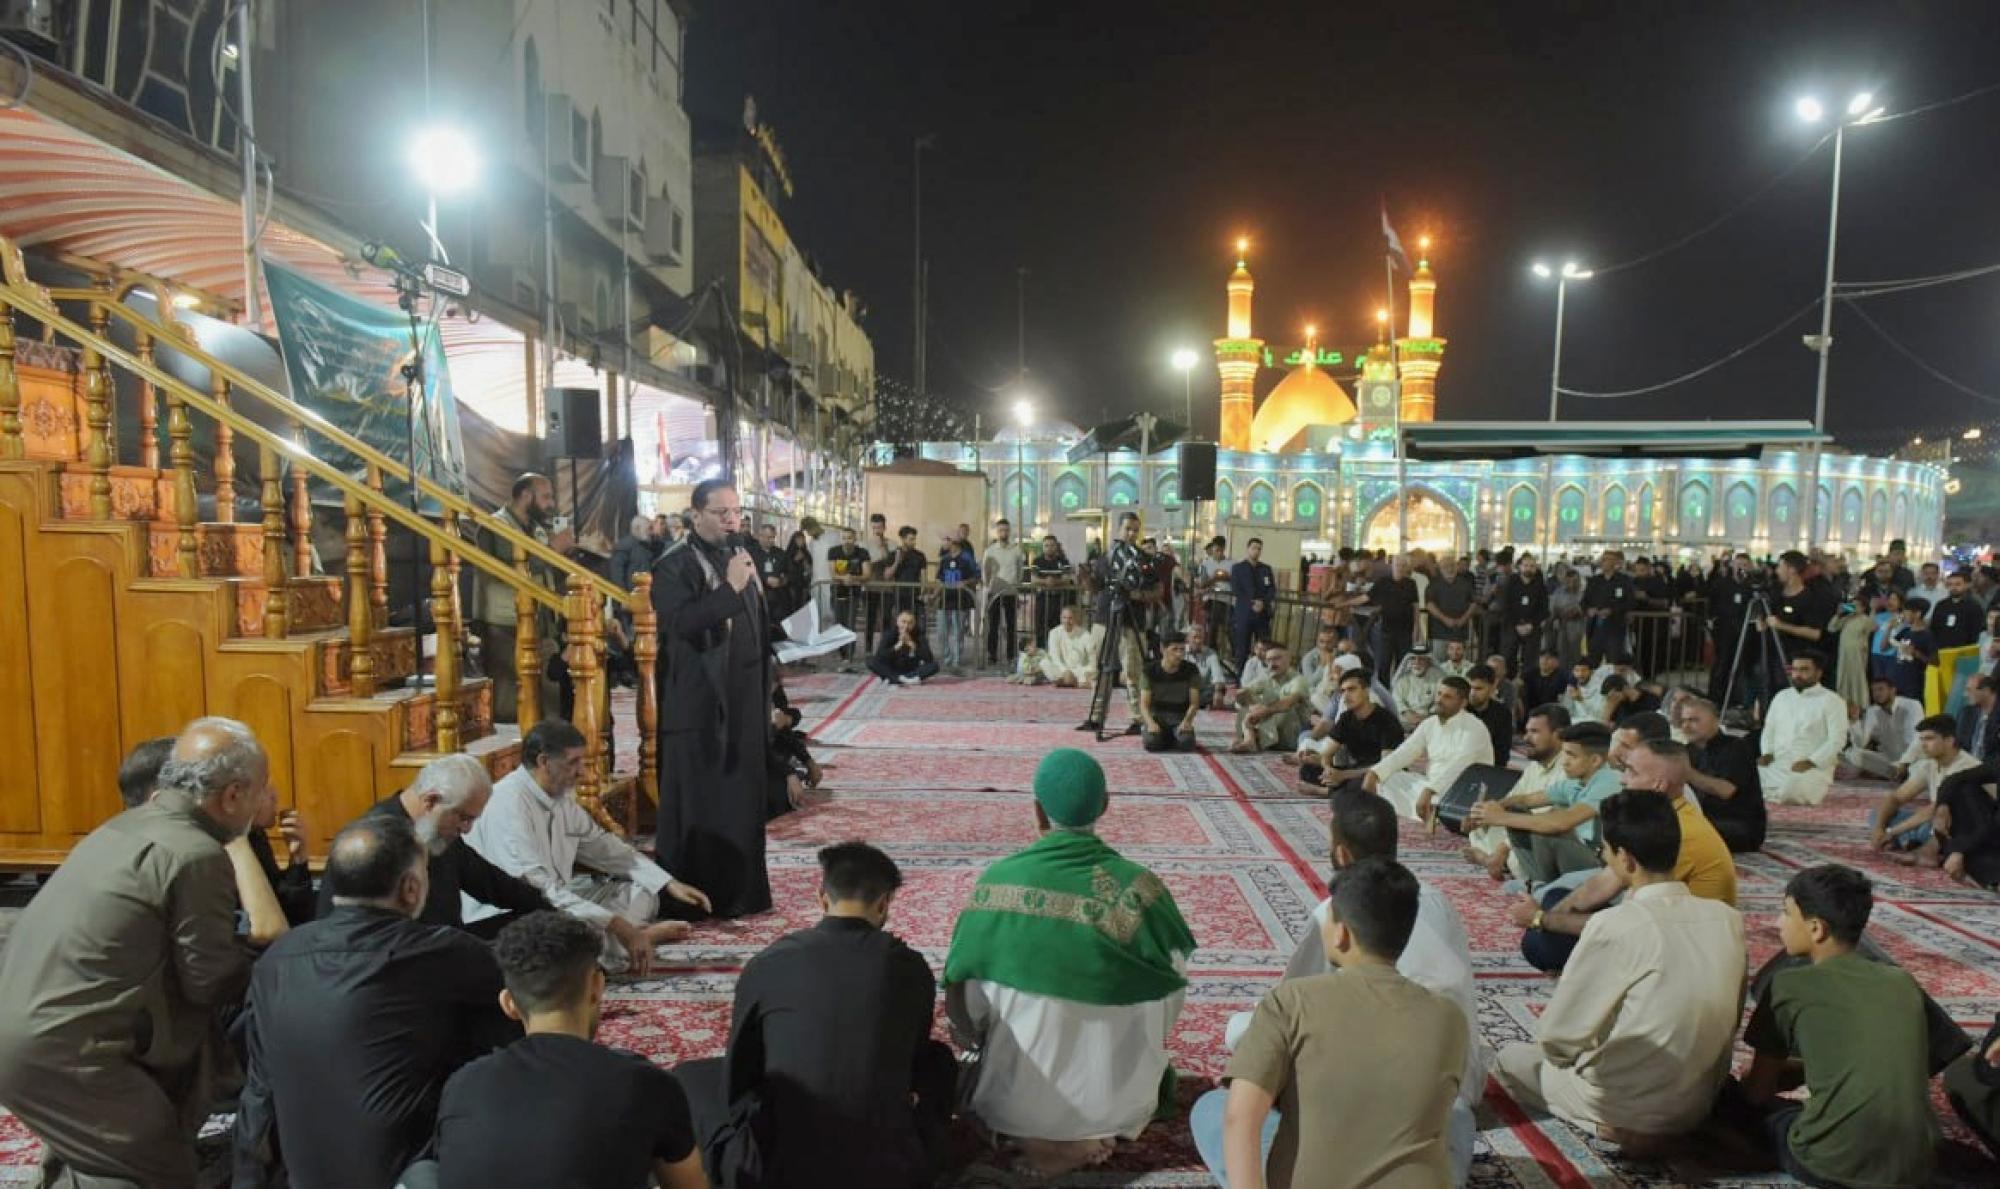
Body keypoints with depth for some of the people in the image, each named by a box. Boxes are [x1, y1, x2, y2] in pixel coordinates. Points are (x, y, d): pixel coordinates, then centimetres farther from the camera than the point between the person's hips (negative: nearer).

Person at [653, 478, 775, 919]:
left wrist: (766, 692, 17)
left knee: (743, 799, 11)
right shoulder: (674, 566, -9)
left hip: (743, 701, 7)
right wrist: (729, 588, -28)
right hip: (697, 704, -6)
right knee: (696, 803, 0)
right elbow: (679, 623, -25)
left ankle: (741, 891, 22)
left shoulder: (743, 557, 13)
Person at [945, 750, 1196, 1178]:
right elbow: (1170, 1000, -5)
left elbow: (963, 999, -7)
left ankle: (1034, 1138, 11)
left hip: (1016, 1102, -1)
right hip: (1115, 1103, 1)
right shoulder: (1140, 887, -16)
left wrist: (975, 1039, 15)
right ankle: (1092, 1137, 14)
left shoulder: (998, 880, -17)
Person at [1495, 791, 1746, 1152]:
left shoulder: (1615, 925, -24)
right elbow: (1728, 1022, 6)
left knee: (1512, 1057, 18)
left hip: (1625, 1104, -7)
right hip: (1699, 1102, 7)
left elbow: (1557, 1034, -16)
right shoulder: (1727, 918, -7)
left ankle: (1620, 1125, 7)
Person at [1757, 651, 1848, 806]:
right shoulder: (1781, 697, 18)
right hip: (1777, 766, 5)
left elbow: (1837, 739, -9)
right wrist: (1767, 753, 2)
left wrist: (1811, 762, -20)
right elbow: (1769, 729, 22)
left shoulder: (1832, 700, 0)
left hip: (1813, 768, -5)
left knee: (1795, 788, -38)